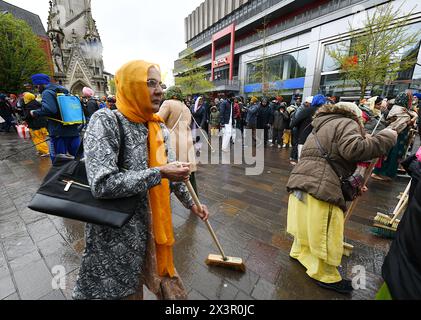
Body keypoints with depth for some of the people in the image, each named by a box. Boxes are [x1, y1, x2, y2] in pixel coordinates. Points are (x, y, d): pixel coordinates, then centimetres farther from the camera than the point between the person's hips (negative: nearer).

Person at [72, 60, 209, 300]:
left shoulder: (159, 127, 1)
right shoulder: (106, 121, -18)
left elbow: (172, 172, 9)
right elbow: (102, 184, -27)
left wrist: (191, 204, 14)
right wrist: (158, 173, -25)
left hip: (152, 222, 5)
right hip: (116, 230, -5)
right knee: (122, 290, 18)